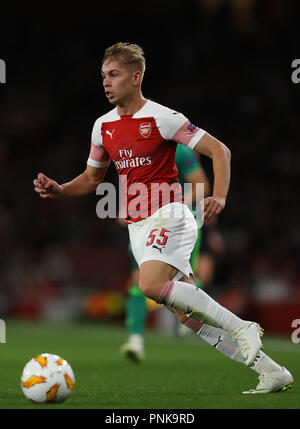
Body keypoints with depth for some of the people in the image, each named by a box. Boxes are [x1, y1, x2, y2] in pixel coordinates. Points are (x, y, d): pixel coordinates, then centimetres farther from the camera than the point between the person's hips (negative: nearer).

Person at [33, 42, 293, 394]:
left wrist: (219, 197, -23)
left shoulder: (161, 117, -9)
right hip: (138, 228, 7)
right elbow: (91, 179, 22)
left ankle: (241, 327, -20)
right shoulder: (103, 126, 10)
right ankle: (273, 371, 9)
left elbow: (218, 150, -8)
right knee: (190, 316, 2)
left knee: (151, 284, -32)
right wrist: (57, 190, 3)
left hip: (168, 216, -7)